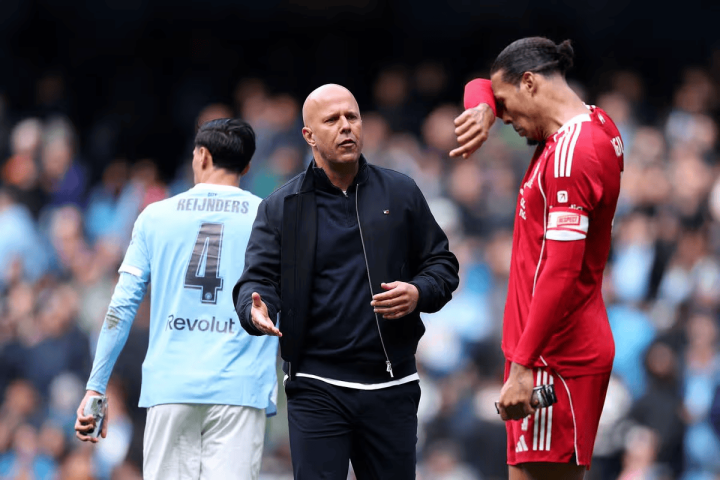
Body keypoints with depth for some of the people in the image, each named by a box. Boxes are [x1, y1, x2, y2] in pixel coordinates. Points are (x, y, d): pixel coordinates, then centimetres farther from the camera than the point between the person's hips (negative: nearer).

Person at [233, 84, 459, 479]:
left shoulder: (400, 194, 9)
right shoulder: (280, 208, 4)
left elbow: (442, 264, 14)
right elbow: (257, 279, -1)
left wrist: (419, 294, -8)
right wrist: (256, 310, -24)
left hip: (391, 387, 2)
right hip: (317, 390, -2)